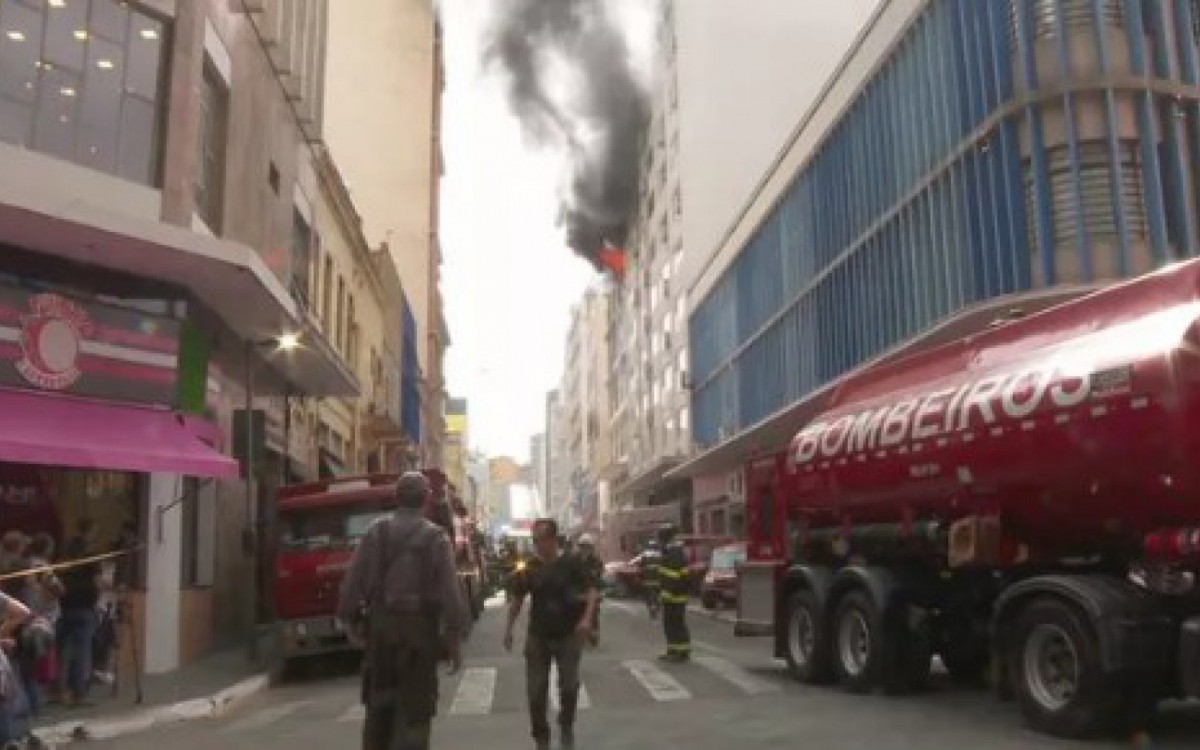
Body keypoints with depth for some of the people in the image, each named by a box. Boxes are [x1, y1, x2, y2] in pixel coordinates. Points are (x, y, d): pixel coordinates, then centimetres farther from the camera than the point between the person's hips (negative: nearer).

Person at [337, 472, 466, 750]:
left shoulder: (376, 532, 2)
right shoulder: (436, 538, -5)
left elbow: (353, 581, 1)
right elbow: (451, 592, -9)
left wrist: (349, 618, 10)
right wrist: (455, 638, -5)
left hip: (381, 625, 3)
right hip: (420, 629, -3)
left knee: (379, 702, 17)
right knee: (414, 708, 3)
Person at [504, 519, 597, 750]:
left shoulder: (572, 563, -8)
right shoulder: (530, 568, -1)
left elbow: (590, 591, -6)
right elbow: (517, 599, 7)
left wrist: (587, 618, -20)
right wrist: (509, 628, 2)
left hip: (568, 634, -2)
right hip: (538, 636, 2)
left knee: (569, 685, 1)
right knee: (536, 690, 3)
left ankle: (566, 726, 29)